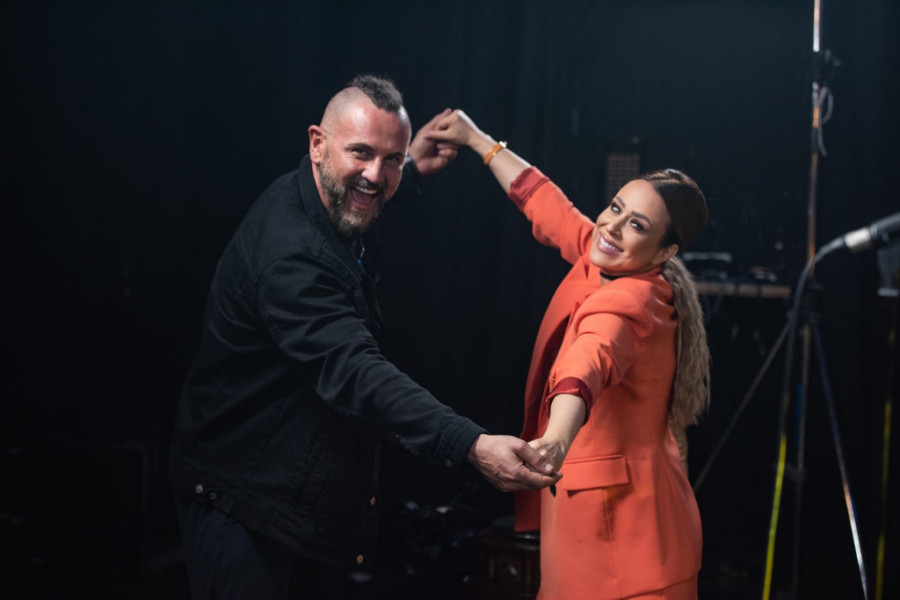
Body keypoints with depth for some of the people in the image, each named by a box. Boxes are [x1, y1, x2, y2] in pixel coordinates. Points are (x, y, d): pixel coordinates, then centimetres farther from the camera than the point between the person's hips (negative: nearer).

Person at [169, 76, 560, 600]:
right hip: (243, 502, -10)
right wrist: (472, 444, -51)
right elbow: (353, 371, -42)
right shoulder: (288, 252, -30)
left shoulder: (324, 210, 1)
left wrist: (411, 168, 23)